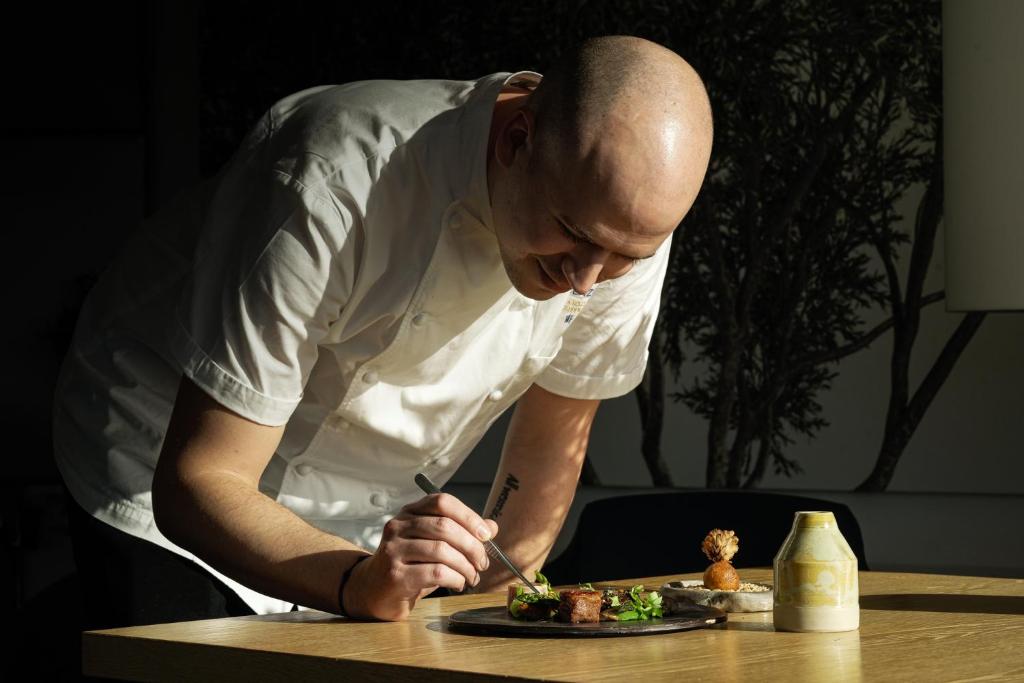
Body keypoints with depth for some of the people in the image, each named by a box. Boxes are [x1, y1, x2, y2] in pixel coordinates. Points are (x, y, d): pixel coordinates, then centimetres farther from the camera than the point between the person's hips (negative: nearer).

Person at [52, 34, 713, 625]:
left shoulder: (630, 215, -17)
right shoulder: (331, 186, -34)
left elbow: (550, 446, 0)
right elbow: (197, 483, -33)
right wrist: (359, 584, -47)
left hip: (374, 527, 5)